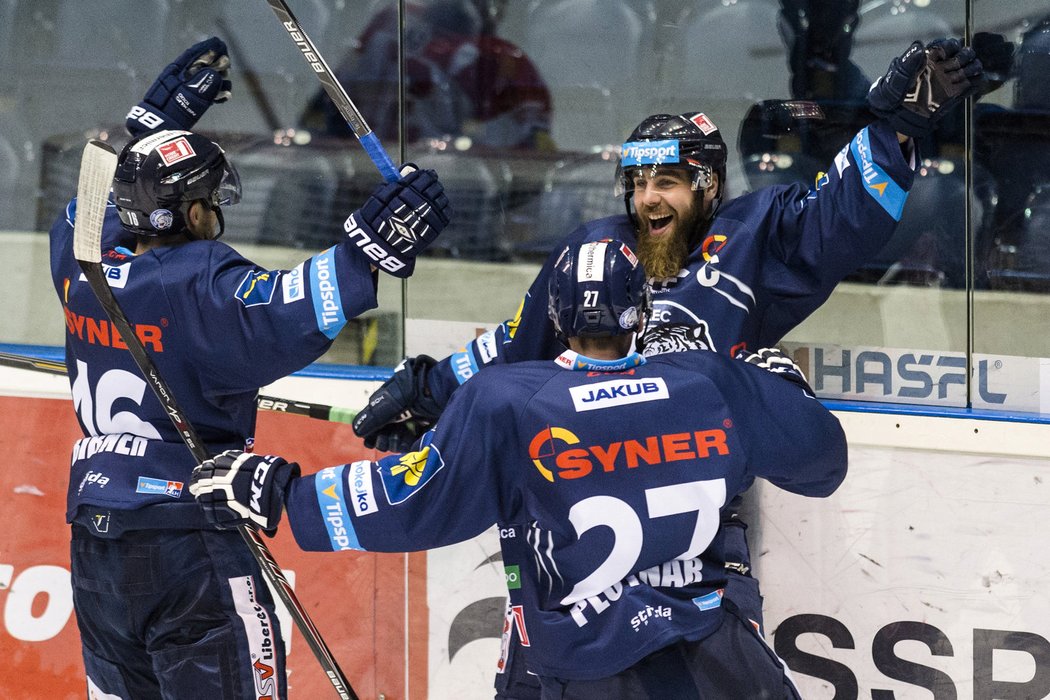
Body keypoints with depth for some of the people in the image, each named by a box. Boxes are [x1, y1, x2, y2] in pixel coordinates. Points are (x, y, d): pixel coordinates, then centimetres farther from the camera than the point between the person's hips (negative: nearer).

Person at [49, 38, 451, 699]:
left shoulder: (83, 265, 5)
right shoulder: (199, 285, -17)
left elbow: (98, 204, 28)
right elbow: (275, 323, -35)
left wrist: (162, 117, 33)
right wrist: (365, 251, -39)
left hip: (95, 546, 8)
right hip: (188, 545, -8)